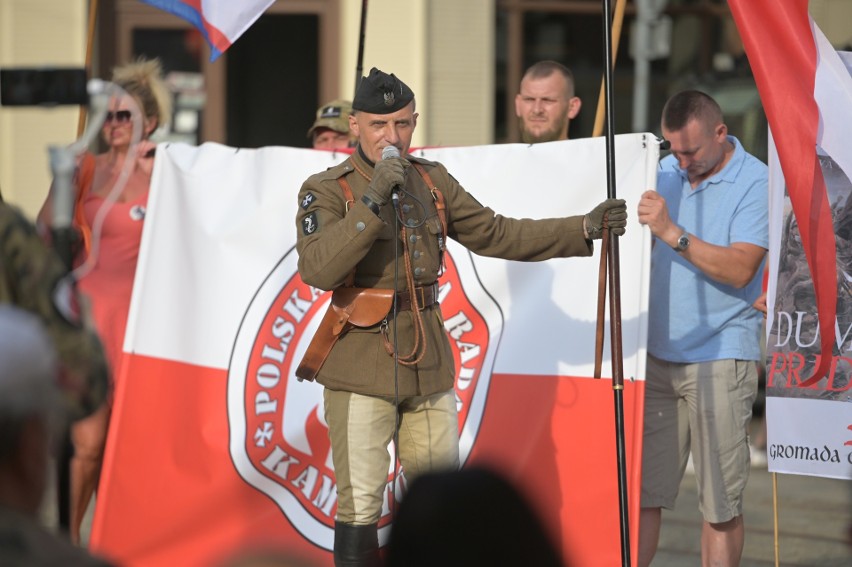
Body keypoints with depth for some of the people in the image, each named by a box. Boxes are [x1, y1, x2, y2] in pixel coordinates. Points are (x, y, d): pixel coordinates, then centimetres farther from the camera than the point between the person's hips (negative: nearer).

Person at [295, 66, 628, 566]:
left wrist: (584, 229, 6)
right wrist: (371, 201, -28)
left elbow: (496, 235, 13)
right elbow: (317, 270, -23)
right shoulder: (326, 191, -7)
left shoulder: (432, 181, 8)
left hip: (428, 367, 5)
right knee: (360, 506, -3)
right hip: (361, 370, -5)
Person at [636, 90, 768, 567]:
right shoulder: (665, 172, 12)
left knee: (722, 505, -1)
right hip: (657, 357, 5)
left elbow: (740, 269, -19)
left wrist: (672, 233, -22)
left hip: (720, 361, -5)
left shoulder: (756, 183, -7)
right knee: (640, 491, 3)